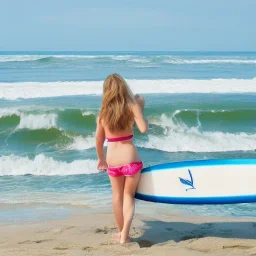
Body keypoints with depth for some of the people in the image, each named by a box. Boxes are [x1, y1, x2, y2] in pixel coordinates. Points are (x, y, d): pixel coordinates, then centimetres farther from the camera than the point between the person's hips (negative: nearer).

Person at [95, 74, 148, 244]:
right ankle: (125, 235, 3)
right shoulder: (132, 106, -9)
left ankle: (122, 232, 33)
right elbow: (144, 129, -16)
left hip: (112, 161, 2)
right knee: (128, 196, 13)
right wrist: (140, 108, -2)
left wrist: (101, 158, 20)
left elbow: (99, 138, 4)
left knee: (117, 196, 21)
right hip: (130, 159, -2)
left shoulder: (103, 112, -1)